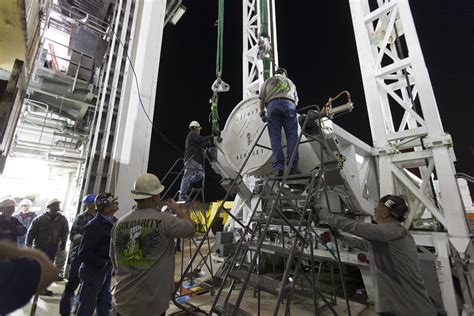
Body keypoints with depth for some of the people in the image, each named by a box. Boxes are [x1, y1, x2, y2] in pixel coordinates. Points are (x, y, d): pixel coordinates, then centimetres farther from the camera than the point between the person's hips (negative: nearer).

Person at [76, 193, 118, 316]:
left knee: (105, 303, 22)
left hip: (107, 270, 7)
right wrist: (102, 263, -17)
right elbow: (83, 253, -22)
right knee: (87, 306, 11)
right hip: (93, 270, -7)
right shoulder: (94, 226, -24)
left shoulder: (114, 221, -1)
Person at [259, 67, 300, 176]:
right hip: (289, 104, 1)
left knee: (275, 137, -4)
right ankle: (292, 166, -11)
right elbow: (296, 100, 26)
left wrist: (262, 113, 27)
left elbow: (262, 99, 17)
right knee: (292, 136, -2)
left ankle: (278, 168, -11)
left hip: (272, 105, 0)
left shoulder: (268, 81, 30)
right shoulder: (290, 82, 35)